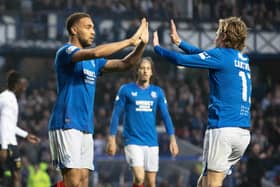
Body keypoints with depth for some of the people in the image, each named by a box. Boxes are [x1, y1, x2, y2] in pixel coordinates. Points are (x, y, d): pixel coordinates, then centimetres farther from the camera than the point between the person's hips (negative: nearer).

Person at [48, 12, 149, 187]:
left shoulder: (93, 61, 19)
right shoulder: (66, 52, -7)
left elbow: (124, 64, 15)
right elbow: (95, 52, -24)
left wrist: (141, 44, 0)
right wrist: (130, 41, -18)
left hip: (86, 127, 9)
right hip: (67, 125, -9)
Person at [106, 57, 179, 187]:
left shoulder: (157, 92, 8)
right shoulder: (126, 90, -1)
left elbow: (166, 116, 8)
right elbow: (116, 115, 0)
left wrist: (172, 139, -1)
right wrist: (112, 139, -4)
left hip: (152, 142, 3)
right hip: (132, 141, -3)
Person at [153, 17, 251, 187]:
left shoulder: (221, 56, -5)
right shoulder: (243, 60, 18)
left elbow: (181, 59, -5)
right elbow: (205, 55, 31)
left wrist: (157, 47, 12)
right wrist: (179, 42, 39)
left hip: (223, 129, -8)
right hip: (244, 132, 8)